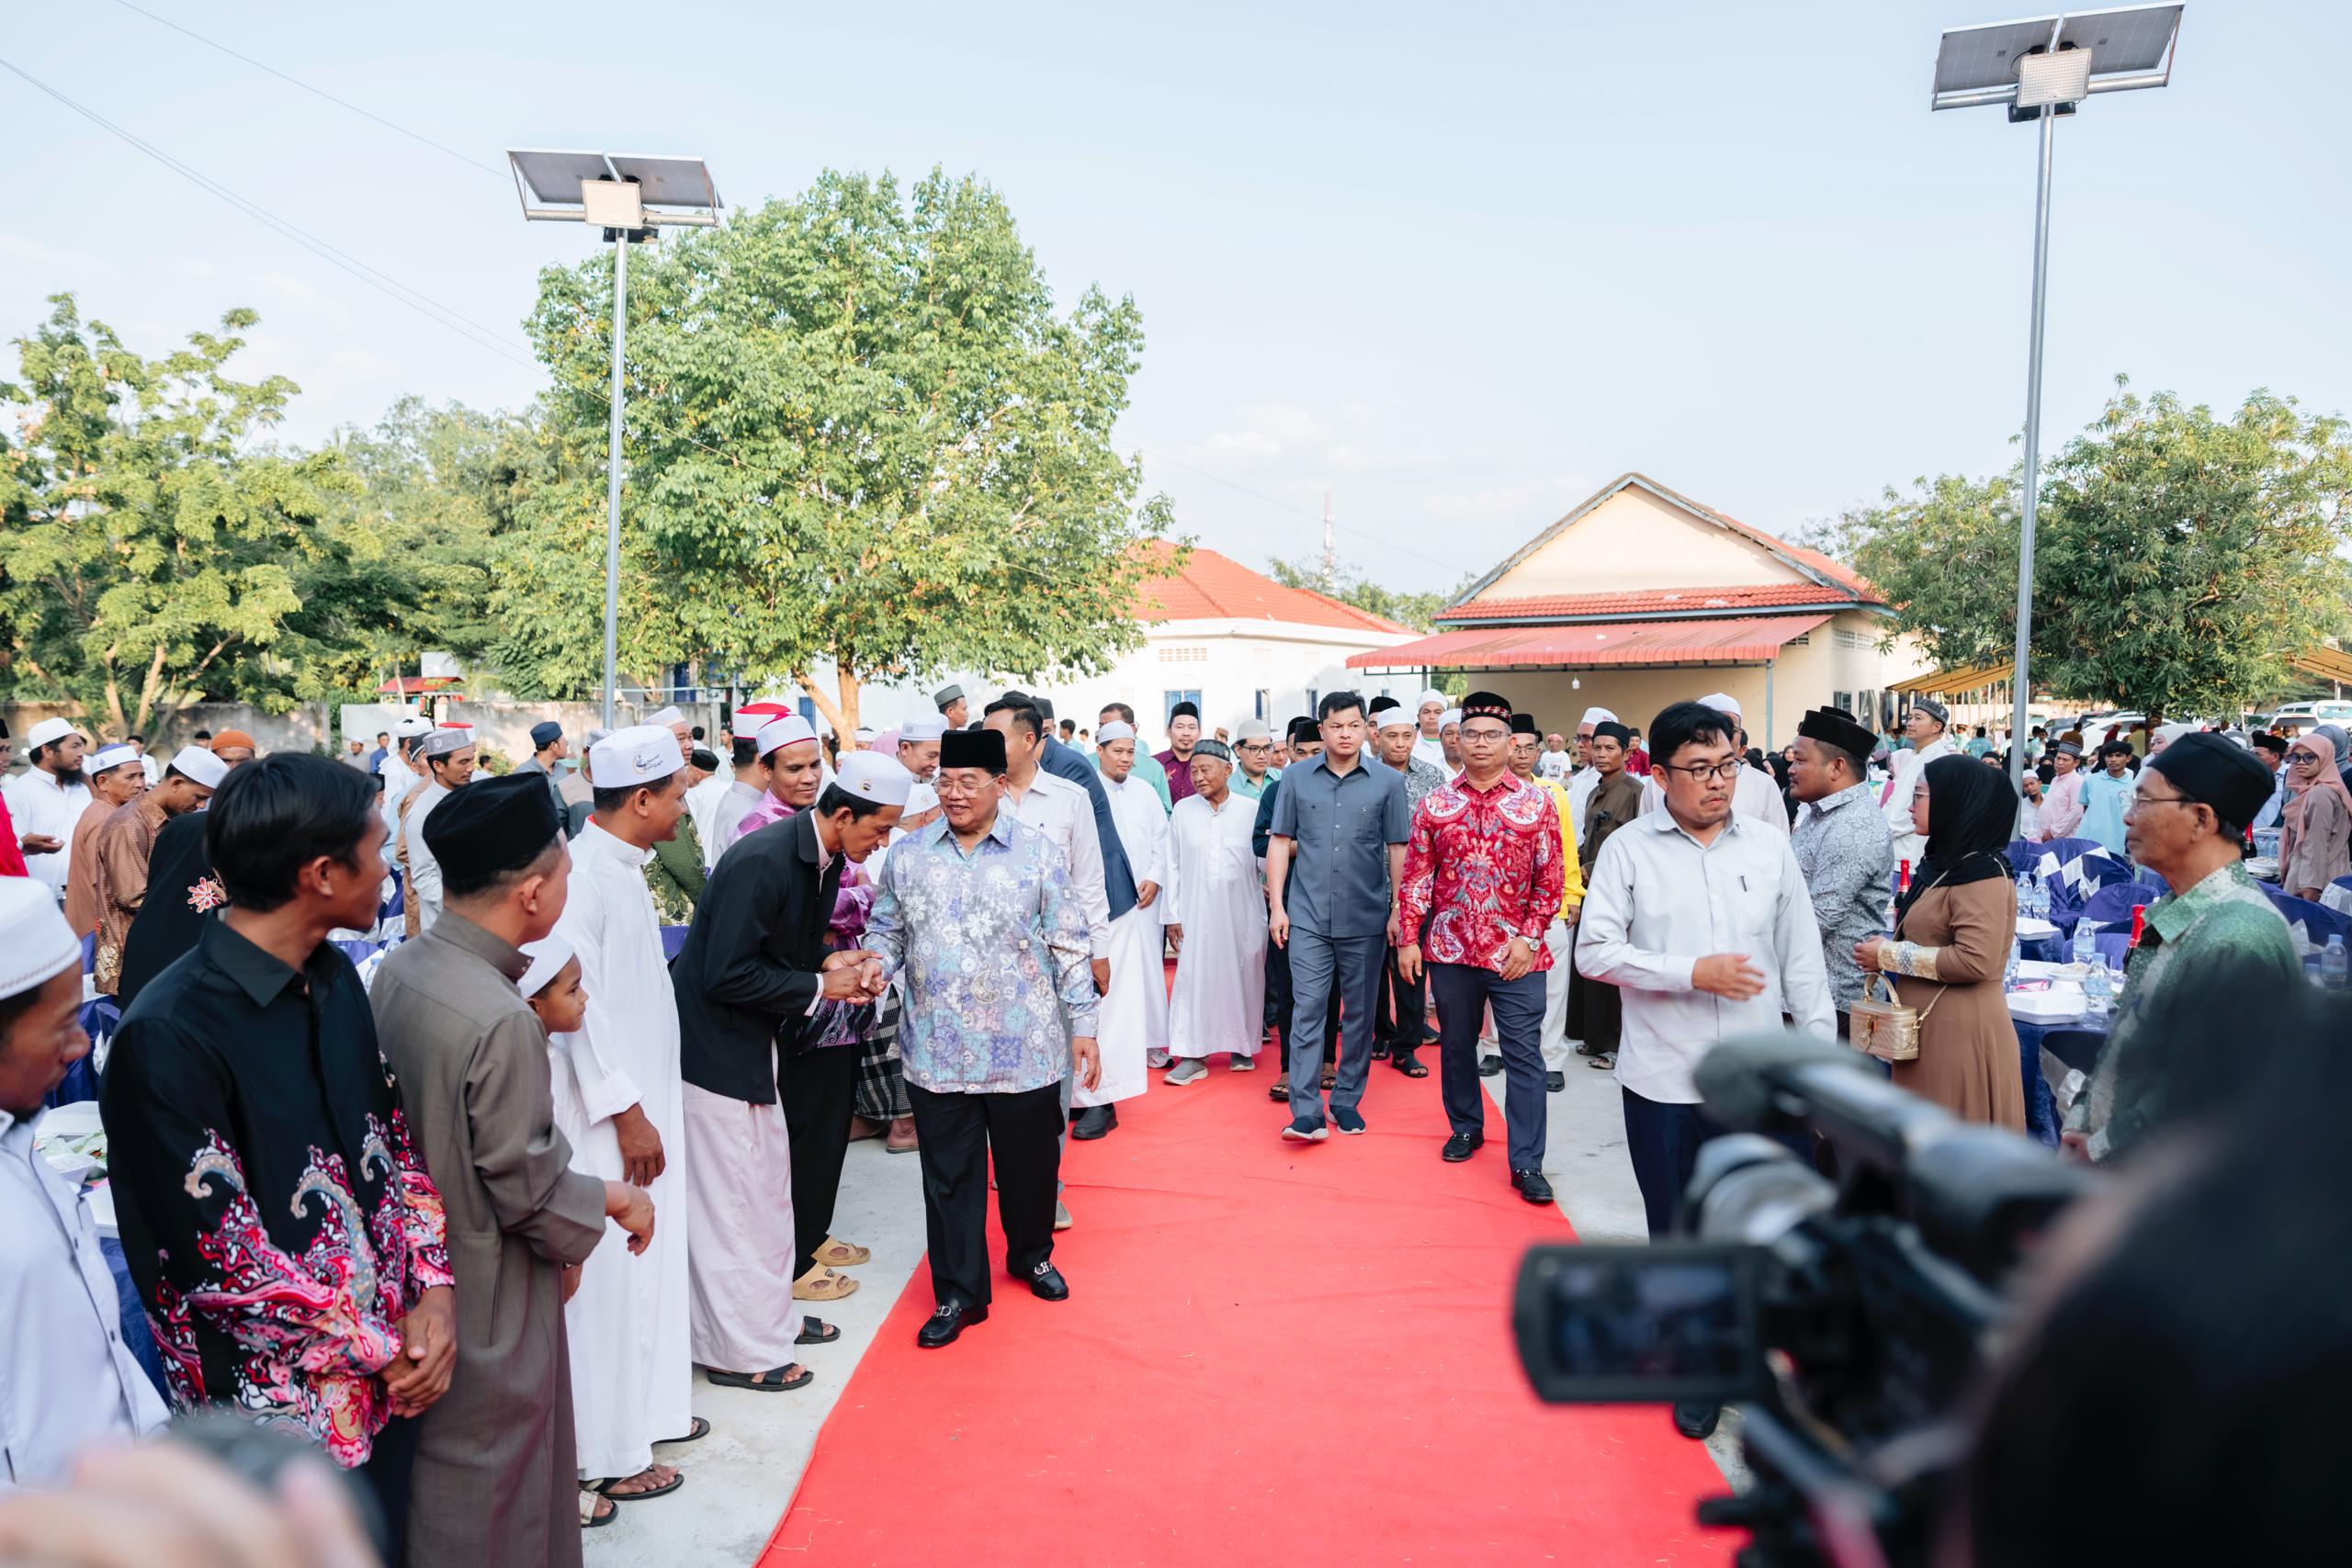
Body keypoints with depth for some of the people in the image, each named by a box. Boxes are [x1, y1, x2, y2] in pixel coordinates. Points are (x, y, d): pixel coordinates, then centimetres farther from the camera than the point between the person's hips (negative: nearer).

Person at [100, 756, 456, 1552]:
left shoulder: (334, 978, 1)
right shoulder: (169, 1036, -23)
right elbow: (224, 1260, -21)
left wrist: (433, 1291, -5)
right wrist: (383, 1349, -12)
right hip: (281, 1406, -7)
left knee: (386, 1544, 22)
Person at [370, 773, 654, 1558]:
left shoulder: (396, 968, -6)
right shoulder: (501, 1022, -31)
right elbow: (525, 1185, -22)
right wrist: (616, 1197, -7)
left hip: (418, 1262, 8)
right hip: (489, 1295, -8)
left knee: (436, 1474, 26)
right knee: (491, 1496, 13)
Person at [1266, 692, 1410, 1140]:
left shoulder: (1389, 781, 1)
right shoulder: (1296, 778, 4)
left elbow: (1398, 849, 3)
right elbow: (1280, 842, 6)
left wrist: (1398, 911, 0)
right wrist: (1276, 906, 1)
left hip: (1366, 919, 0)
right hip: (1308, 917, 0)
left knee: (1359, 1014, 9)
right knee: (1307, 1010, -5)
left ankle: (1347, 1100, 23)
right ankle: (1306, 1113, -5)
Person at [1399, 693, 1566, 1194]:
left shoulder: (1537, 803, -1)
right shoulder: (1435, 804, 4)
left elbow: (1551, 879, -1)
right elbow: (1415, 876, 5)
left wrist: (1528, 938, -8)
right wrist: (1407, 938, 1)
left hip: (1516, 953, -2)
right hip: (1451, 948, 2)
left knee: (1524, 1054, -2)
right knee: (1456, 1044, 15)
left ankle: (1527, 1163, 3)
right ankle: (1466, 1127, 35)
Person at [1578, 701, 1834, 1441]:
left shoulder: (1770, 846, 2)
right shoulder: (1628, 850, -4)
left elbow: (1801, 957, 6)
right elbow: (1595, 950, -9)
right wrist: (1693, 972, -17)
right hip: (1663, 1079, -1)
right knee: (1675, 1233, 12)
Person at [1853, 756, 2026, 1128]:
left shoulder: (1983, 875, -15)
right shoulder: (1942, 865, 14)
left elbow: (1975, 960, -25)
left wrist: (1888, 955, -17)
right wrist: (1887, 940, 9)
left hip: (1959, 1032, -9)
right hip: (1926, 1027, 9)